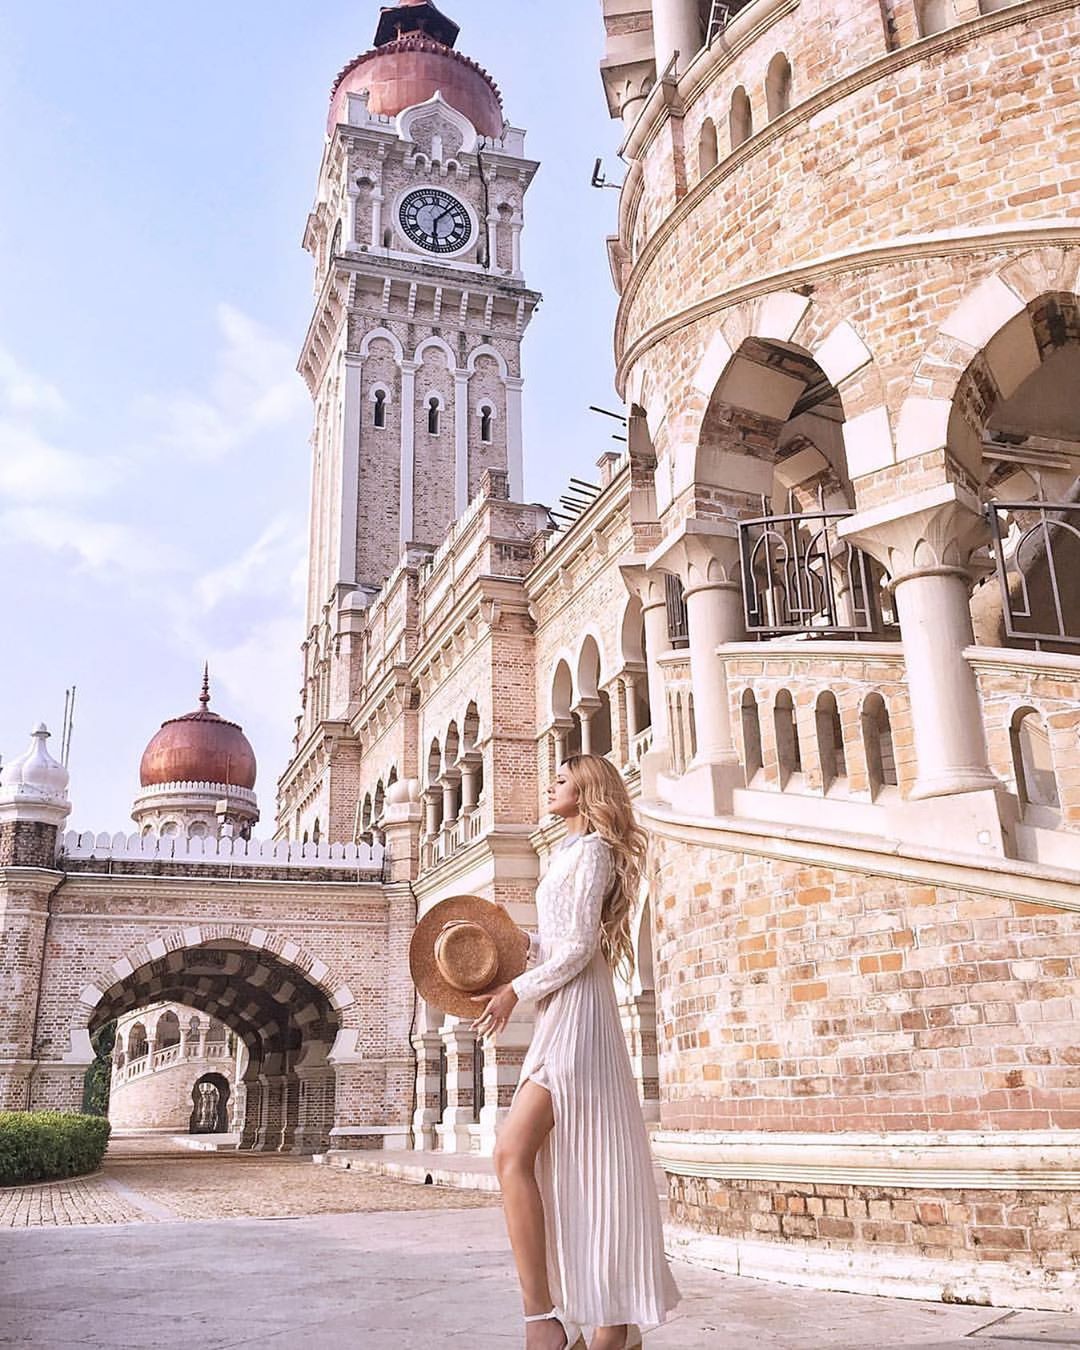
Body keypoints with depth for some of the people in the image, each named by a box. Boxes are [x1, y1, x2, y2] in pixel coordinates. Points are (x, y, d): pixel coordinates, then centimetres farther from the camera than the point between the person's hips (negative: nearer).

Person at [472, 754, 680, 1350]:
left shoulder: (591, 850, -5)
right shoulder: (569, 854, 22)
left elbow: (579, 946, -14)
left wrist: (516, 990, -9)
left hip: (575, 1013, -10)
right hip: (558, 1016, 10)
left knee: (512, 1153, -19)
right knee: (575, 1167, 10)